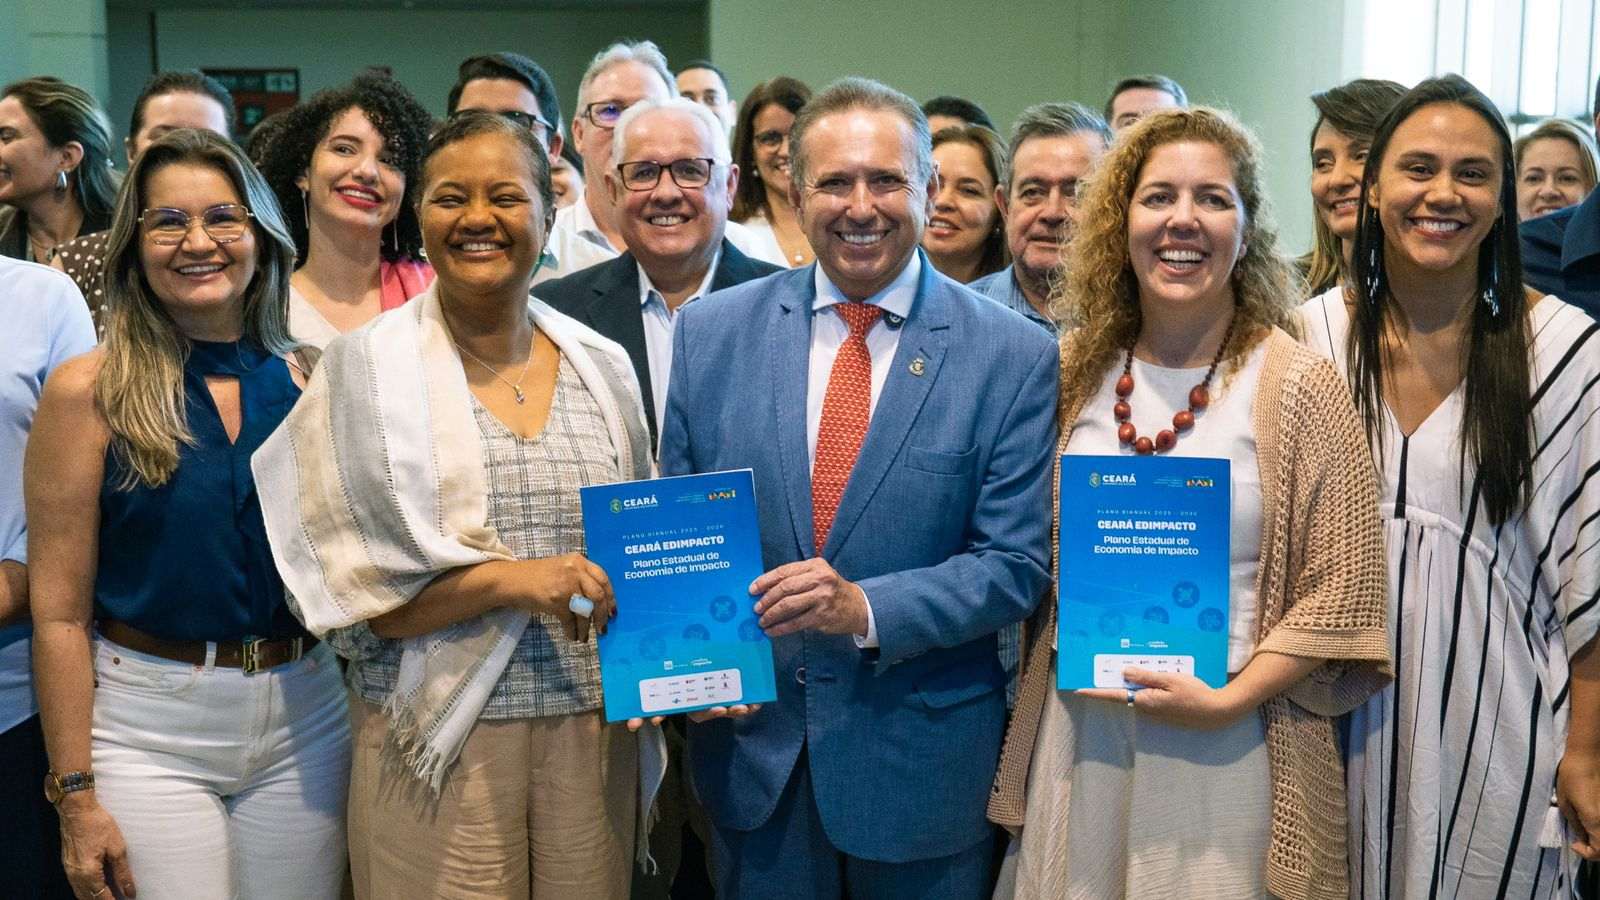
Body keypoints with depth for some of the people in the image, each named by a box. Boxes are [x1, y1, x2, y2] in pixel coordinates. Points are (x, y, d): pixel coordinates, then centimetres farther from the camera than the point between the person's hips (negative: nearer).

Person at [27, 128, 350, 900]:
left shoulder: (306, 383, 3)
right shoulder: (87, 392, -6)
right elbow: (60, 613, -6)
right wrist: (75, 793, -8)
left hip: (304, 718, 3)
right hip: (147, 728, -3)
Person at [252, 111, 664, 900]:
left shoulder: (602, 367, 6)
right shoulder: (367, 367, -3)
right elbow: (345, 589, -7)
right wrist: (509, 578, -19)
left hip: (595, 735, 3)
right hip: (441, 742, -3)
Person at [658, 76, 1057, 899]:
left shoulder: (1014, 357, -8)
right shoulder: (711, 331, 0)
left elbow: (1013, 567, -9)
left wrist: (865, 608, -22)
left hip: (922, 759, -2)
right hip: (748, 742, 2)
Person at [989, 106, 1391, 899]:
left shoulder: (1297, 387, -8)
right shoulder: (1078, 371, 4)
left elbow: (1340, 595, -8)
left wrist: (1228, 701, -15)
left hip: (1225, 746, -3)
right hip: (1079, 736, 4)